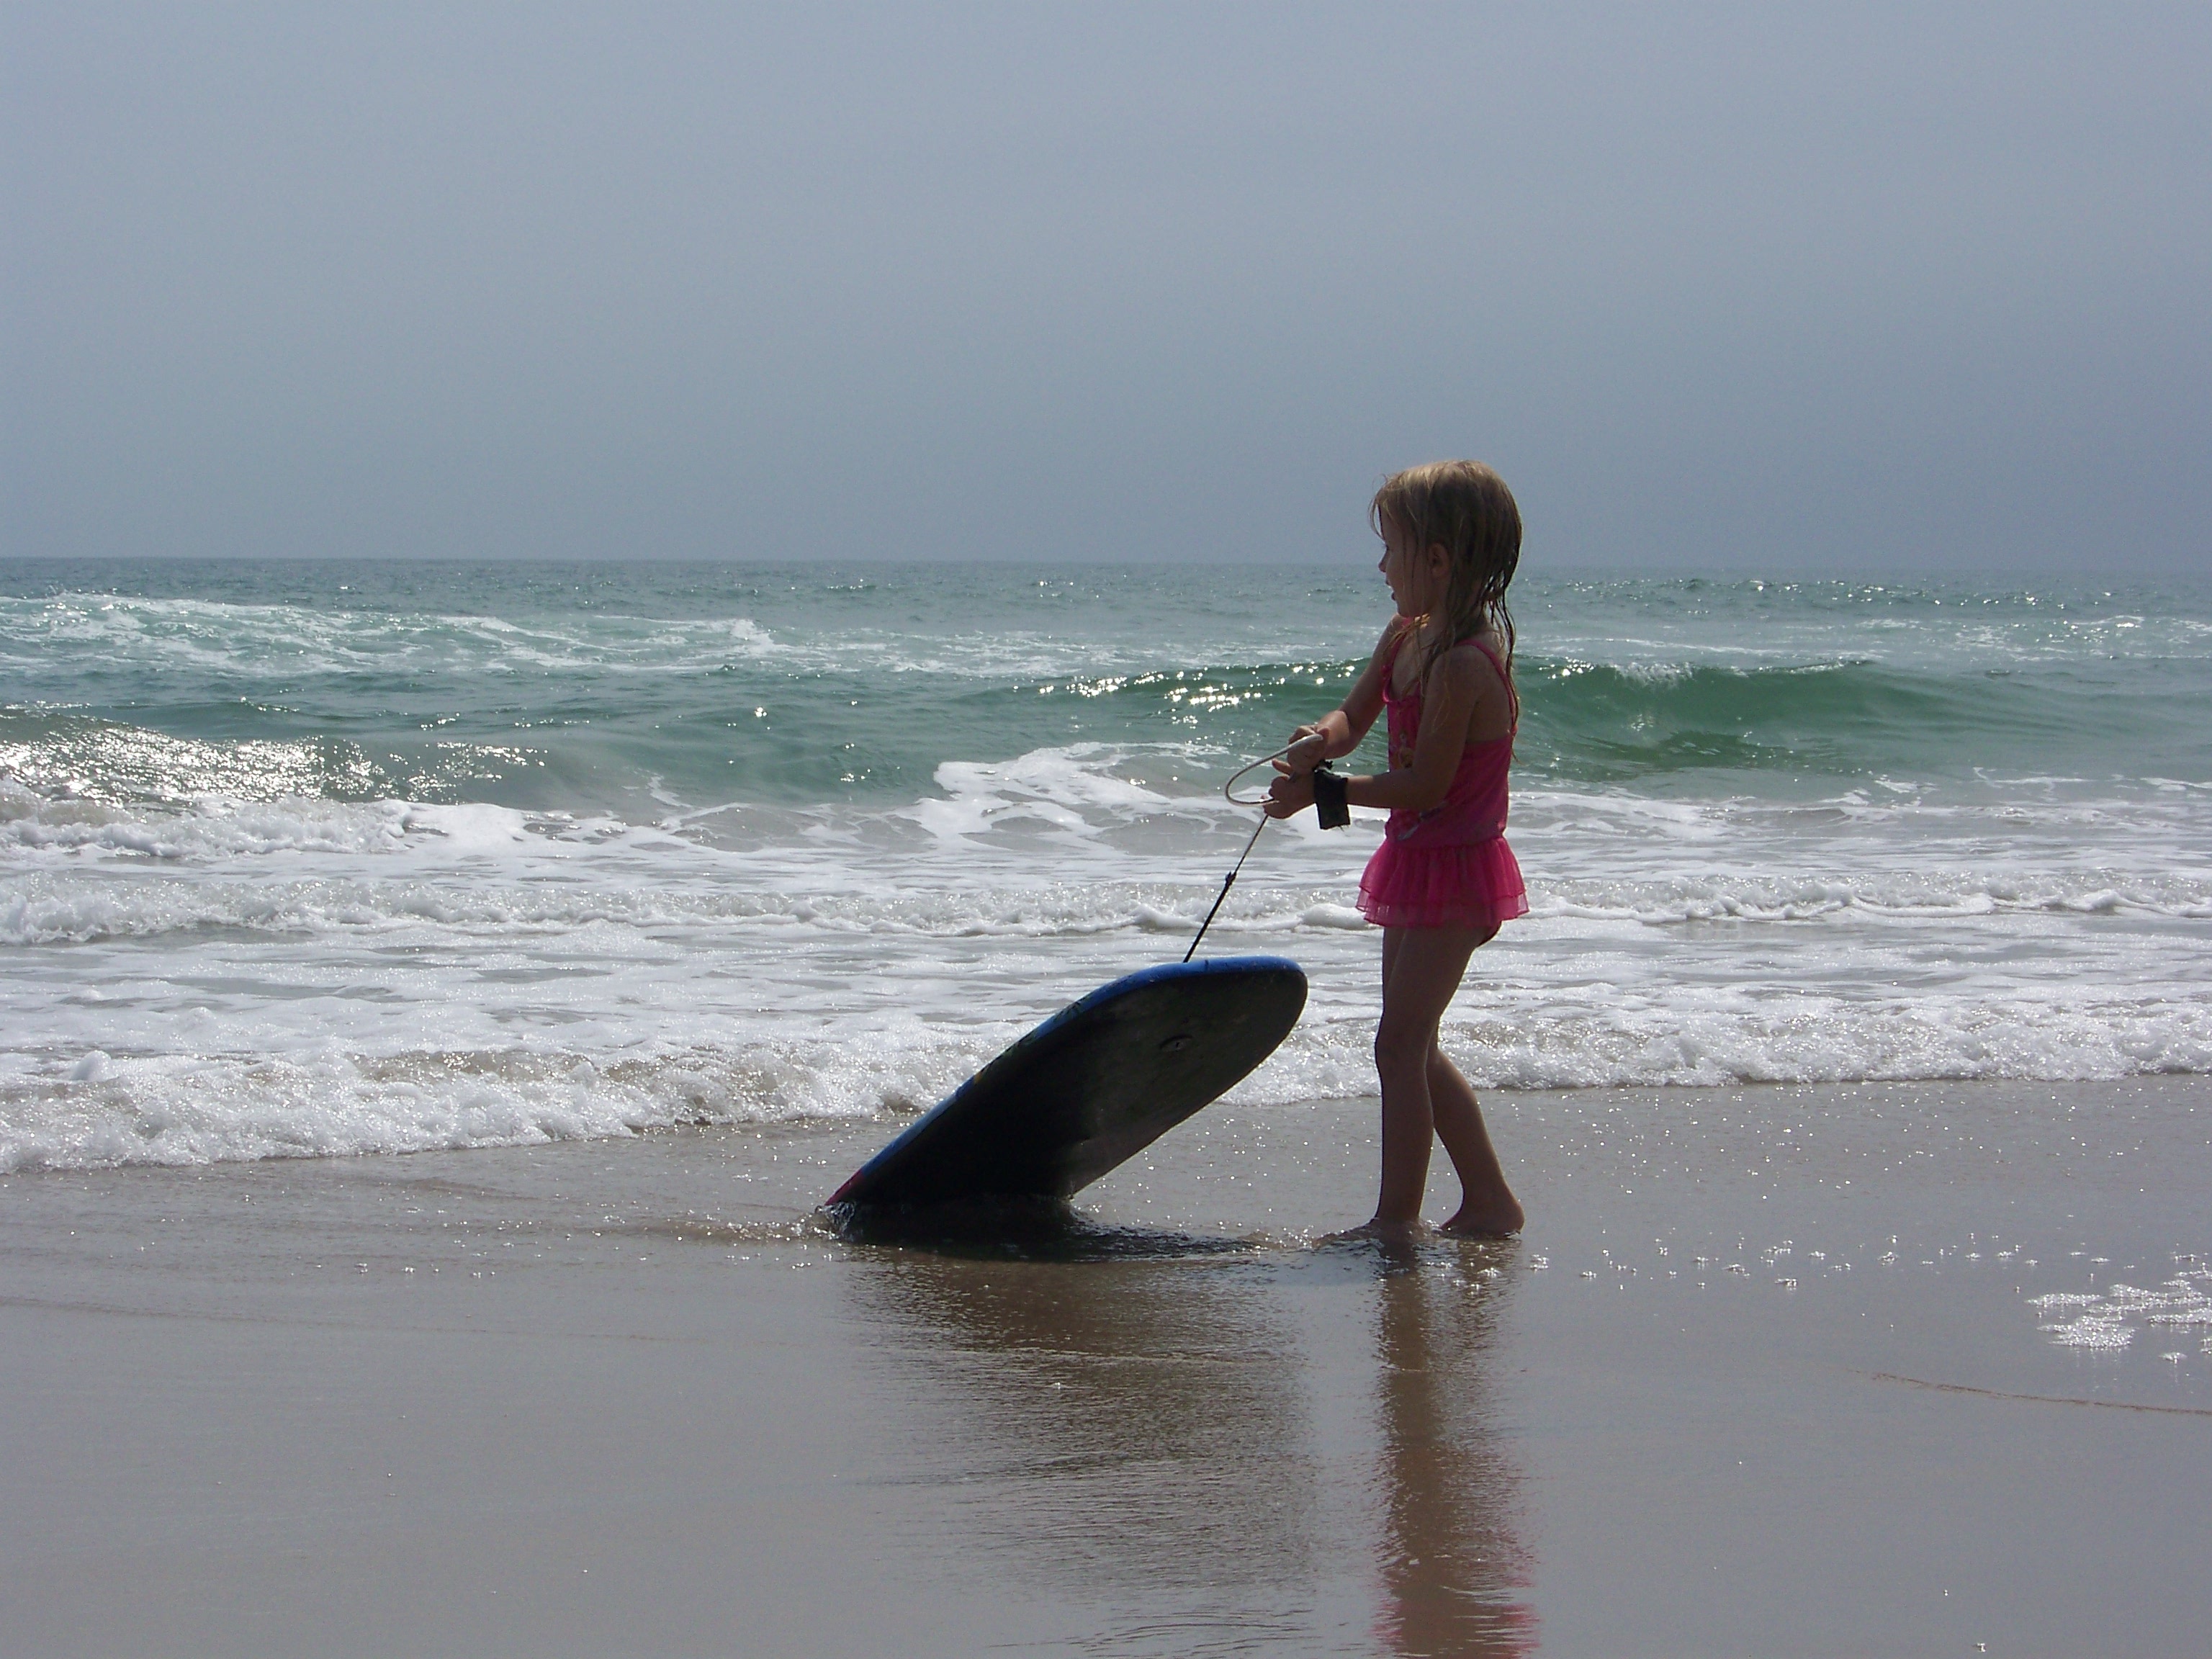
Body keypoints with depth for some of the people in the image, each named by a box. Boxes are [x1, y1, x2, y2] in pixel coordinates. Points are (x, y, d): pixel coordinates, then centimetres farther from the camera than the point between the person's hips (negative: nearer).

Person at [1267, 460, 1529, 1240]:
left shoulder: (1463, 664, -24)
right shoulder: (1405, 637, 5)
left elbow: (1425, 787, -24)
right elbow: (1353, 717, 11)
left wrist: (1323, 791, -16)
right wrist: (1321, 740, -13)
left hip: (1454, 868, -10)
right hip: (1416, 862, 10)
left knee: (1400, 1043, -10)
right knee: (1414, 1048, 15)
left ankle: (1396, 1219, -7)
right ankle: (1488, 1201, 23)